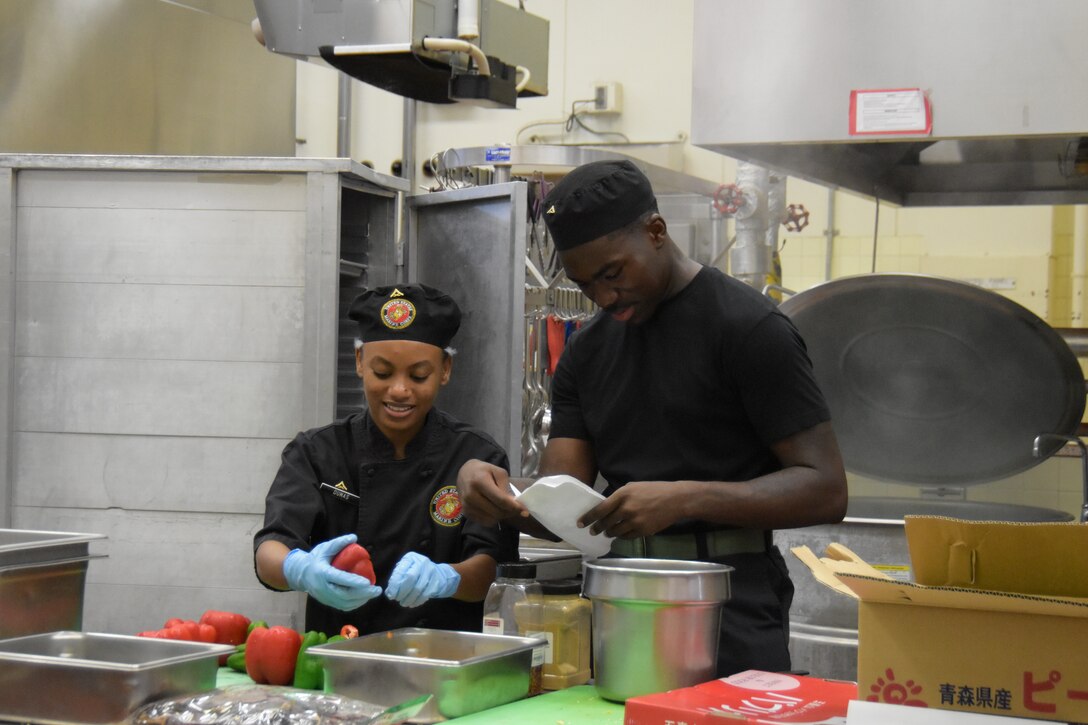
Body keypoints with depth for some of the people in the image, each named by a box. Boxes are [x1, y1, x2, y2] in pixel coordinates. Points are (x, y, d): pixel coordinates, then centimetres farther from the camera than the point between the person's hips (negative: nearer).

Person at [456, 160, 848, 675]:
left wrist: (684, 499, -23)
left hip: (730, 612, -5)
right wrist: (495, 493, -13)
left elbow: (825, 489, -12)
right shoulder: (587, 352, 14)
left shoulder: (750, 327, -7)